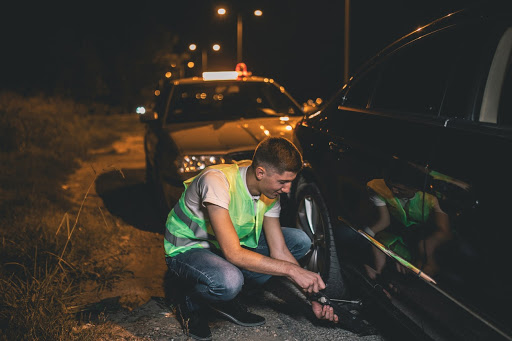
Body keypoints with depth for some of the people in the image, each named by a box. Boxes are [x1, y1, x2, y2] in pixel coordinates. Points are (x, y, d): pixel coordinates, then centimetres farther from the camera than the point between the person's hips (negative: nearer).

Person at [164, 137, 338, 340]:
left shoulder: (269, 194, -10)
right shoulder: (217, 181, -33)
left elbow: (279, 251, -5)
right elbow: (233, 254, -36)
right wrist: (292, 270, -32)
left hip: (229, 244, 7)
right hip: (187, 249, -7)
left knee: (299, 241, -7)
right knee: (229, 280, -40)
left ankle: (229, 298, -1)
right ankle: (190, 304, -4)